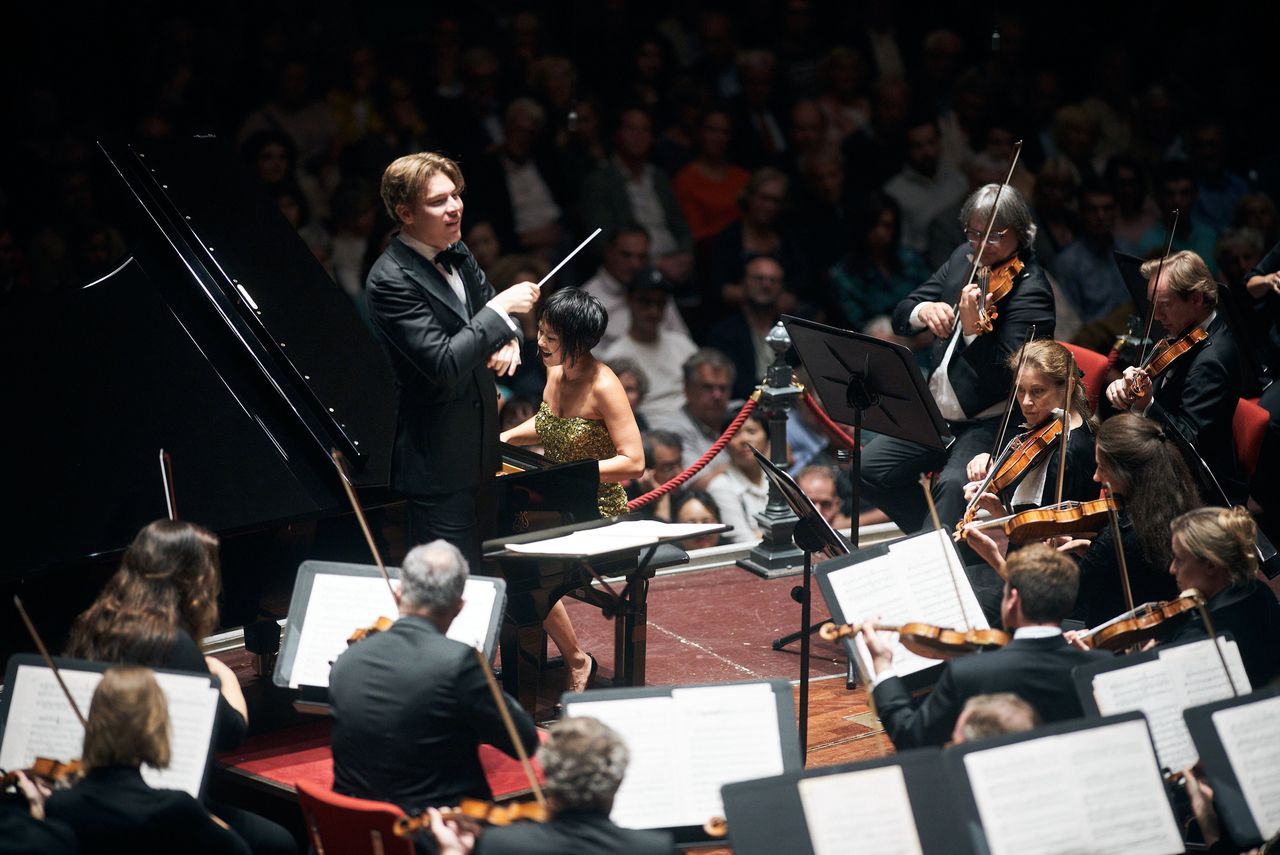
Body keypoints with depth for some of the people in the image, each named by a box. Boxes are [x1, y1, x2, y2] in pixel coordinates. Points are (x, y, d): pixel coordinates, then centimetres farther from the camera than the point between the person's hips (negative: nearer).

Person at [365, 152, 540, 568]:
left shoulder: (457, 254, 6)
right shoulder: (391, 279, -21)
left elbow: (488, 312, 19)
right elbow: (444, 364, -28)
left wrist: (508, 338, -5)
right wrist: (501, 308, -23)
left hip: (479, 452, 9)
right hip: (438, 462, -9)